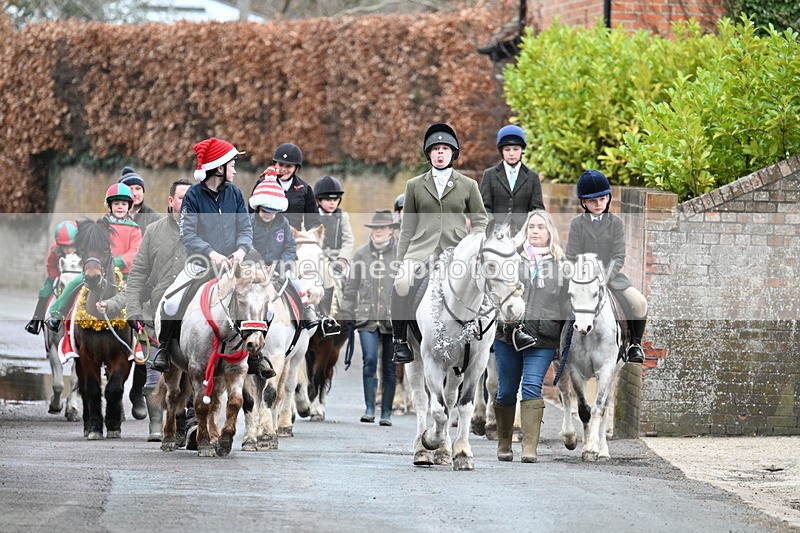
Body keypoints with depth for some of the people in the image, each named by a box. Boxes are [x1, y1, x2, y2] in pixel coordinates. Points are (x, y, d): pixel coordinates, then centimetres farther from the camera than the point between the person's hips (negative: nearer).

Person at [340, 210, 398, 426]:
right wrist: (346, 314, 7)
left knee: (390, 366, 6)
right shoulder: (362, 253, 7)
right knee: (369, 360, -13)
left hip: (393, 319, 0)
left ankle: (386, 413, 12)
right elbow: (351, 286, 11)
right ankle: (369, 408, -11)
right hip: (367, 317, 0)